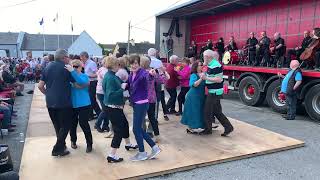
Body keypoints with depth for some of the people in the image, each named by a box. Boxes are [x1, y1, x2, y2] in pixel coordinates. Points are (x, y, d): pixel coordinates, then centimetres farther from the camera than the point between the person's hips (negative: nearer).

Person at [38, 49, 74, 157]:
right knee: (65, 126, 7)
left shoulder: (48, 67, 8)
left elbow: (40, 86, 7)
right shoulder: (66, 68, -8)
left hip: (50, 102, 6)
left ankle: (61, 145, 32)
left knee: (57, 125, 19)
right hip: (64, 102, -6)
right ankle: (57, 149, 8)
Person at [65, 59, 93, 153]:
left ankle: (89, 144, 13)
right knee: (72, 124, 15)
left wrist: (72, 71, -38)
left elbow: (82, 82, -30)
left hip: (83, 105, -4)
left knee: (84, 124, -2)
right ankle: (73, 141, 37)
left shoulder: (84, 76, -7)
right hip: (72, 104, 4)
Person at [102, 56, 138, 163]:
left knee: (125, 124, 24)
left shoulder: (112, 76, 8)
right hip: (113, 108, -10)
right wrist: (122, 88, -22)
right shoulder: (110, 78, -22)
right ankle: (112, 155, 4)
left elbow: (121, 84, 10)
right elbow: (111, 95, -28)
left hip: (116, 107, 10)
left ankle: (128, 144, 45)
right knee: (119, 130, -4)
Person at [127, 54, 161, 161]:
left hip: (142, 104, -9)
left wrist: (151, 74, -62)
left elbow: (147, 76, -40)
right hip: (136, 104, 9)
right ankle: (154, 147, 24)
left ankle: (142, 153, 17)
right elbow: (130, 87, 18)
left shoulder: (142, 73, -16)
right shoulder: (131, 75, 8)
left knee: (136, 129, 0)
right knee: (139, 129, 14)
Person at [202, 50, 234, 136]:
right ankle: (228, 127, 20)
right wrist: (204, 75, 13)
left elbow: (219, 79, -24)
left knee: (207, 111, 2)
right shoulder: (211, 65, 11)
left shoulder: (215, 66, -20)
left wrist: (206, 78, -23)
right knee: (217, 111, 15)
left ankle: (208, 129, 17)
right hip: (213, 91, 10)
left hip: (214, 92, -10)